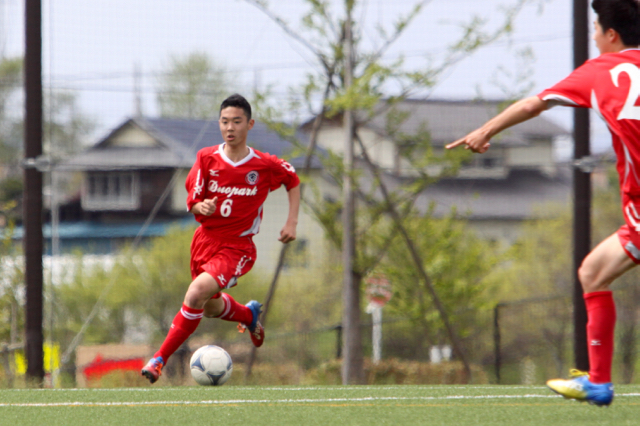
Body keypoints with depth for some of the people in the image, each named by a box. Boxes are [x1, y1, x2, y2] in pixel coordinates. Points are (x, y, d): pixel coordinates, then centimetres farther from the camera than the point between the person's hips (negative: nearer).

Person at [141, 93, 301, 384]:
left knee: (196, 294, -28)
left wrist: (292, 222, 3)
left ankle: (160, 359, -20)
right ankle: (250, 315, 55)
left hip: (237, 248, -5)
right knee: (211, 309, 21)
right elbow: (192, 204, 0)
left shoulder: (265, 165, -8)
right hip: (205, 241, 5)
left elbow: (293, 180, 13)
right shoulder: (207, 158, -3)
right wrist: (200, 207, -24)